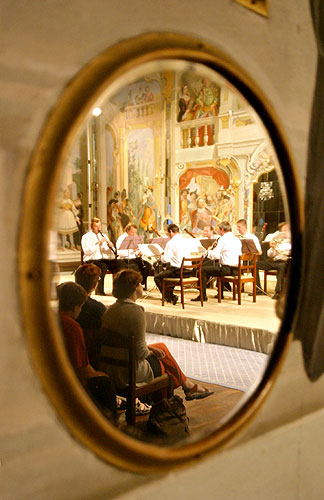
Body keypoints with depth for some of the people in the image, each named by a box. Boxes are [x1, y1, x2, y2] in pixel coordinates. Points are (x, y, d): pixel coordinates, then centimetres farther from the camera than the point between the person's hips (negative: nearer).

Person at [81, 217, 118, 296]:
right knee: (103, 266, -37)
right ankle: (100, 290, -30)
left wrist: (111, 246, -7)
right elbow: (87, 251, -13)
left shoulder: (103, 236, 22)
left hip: (105, 259, 5)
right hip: (91, 260, -5)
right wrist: (99, 243, -19)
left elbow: (110, 251, 17)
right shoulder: (86, 237, 3)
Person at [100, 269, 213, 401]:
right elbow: (140, 352, -21)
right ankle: (188, 386, 39)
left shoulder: (111, 309, 3)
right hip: (130, 372, -8)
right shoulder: (135, 311, -23)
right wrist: (150, 352, 1)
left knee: (161, 346, 21)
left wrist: (149, 348, 12)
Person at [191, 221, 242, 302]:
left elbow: (215, 256, -18)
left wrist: (209, 251, 4)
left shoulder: (223, 239, -11)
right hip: (237, 269, 9)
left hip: (227, 269, -9)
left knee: (203, 270, 1)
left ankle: (203, 296, 3)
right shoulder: (237, 240, 14)